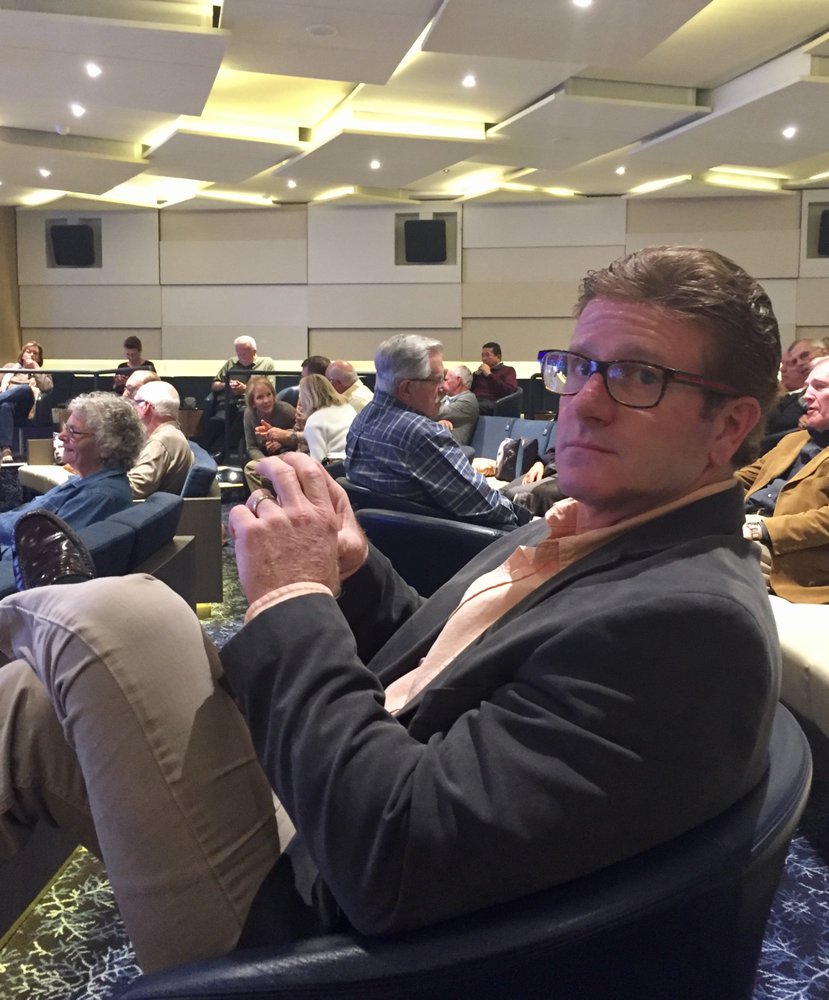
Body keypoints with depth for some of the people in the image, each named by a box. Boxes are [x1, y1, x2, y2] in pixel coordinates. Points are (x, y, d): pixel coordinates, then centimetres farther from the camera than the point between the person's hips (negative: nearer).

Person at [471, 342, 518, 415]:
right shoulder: (481, 371, 32)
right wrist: (476, 374, 10)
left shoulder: (508, 370, 17)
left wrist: (489, 375, -3)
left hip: (491, 403, -4)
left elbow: (509, 391, -5)